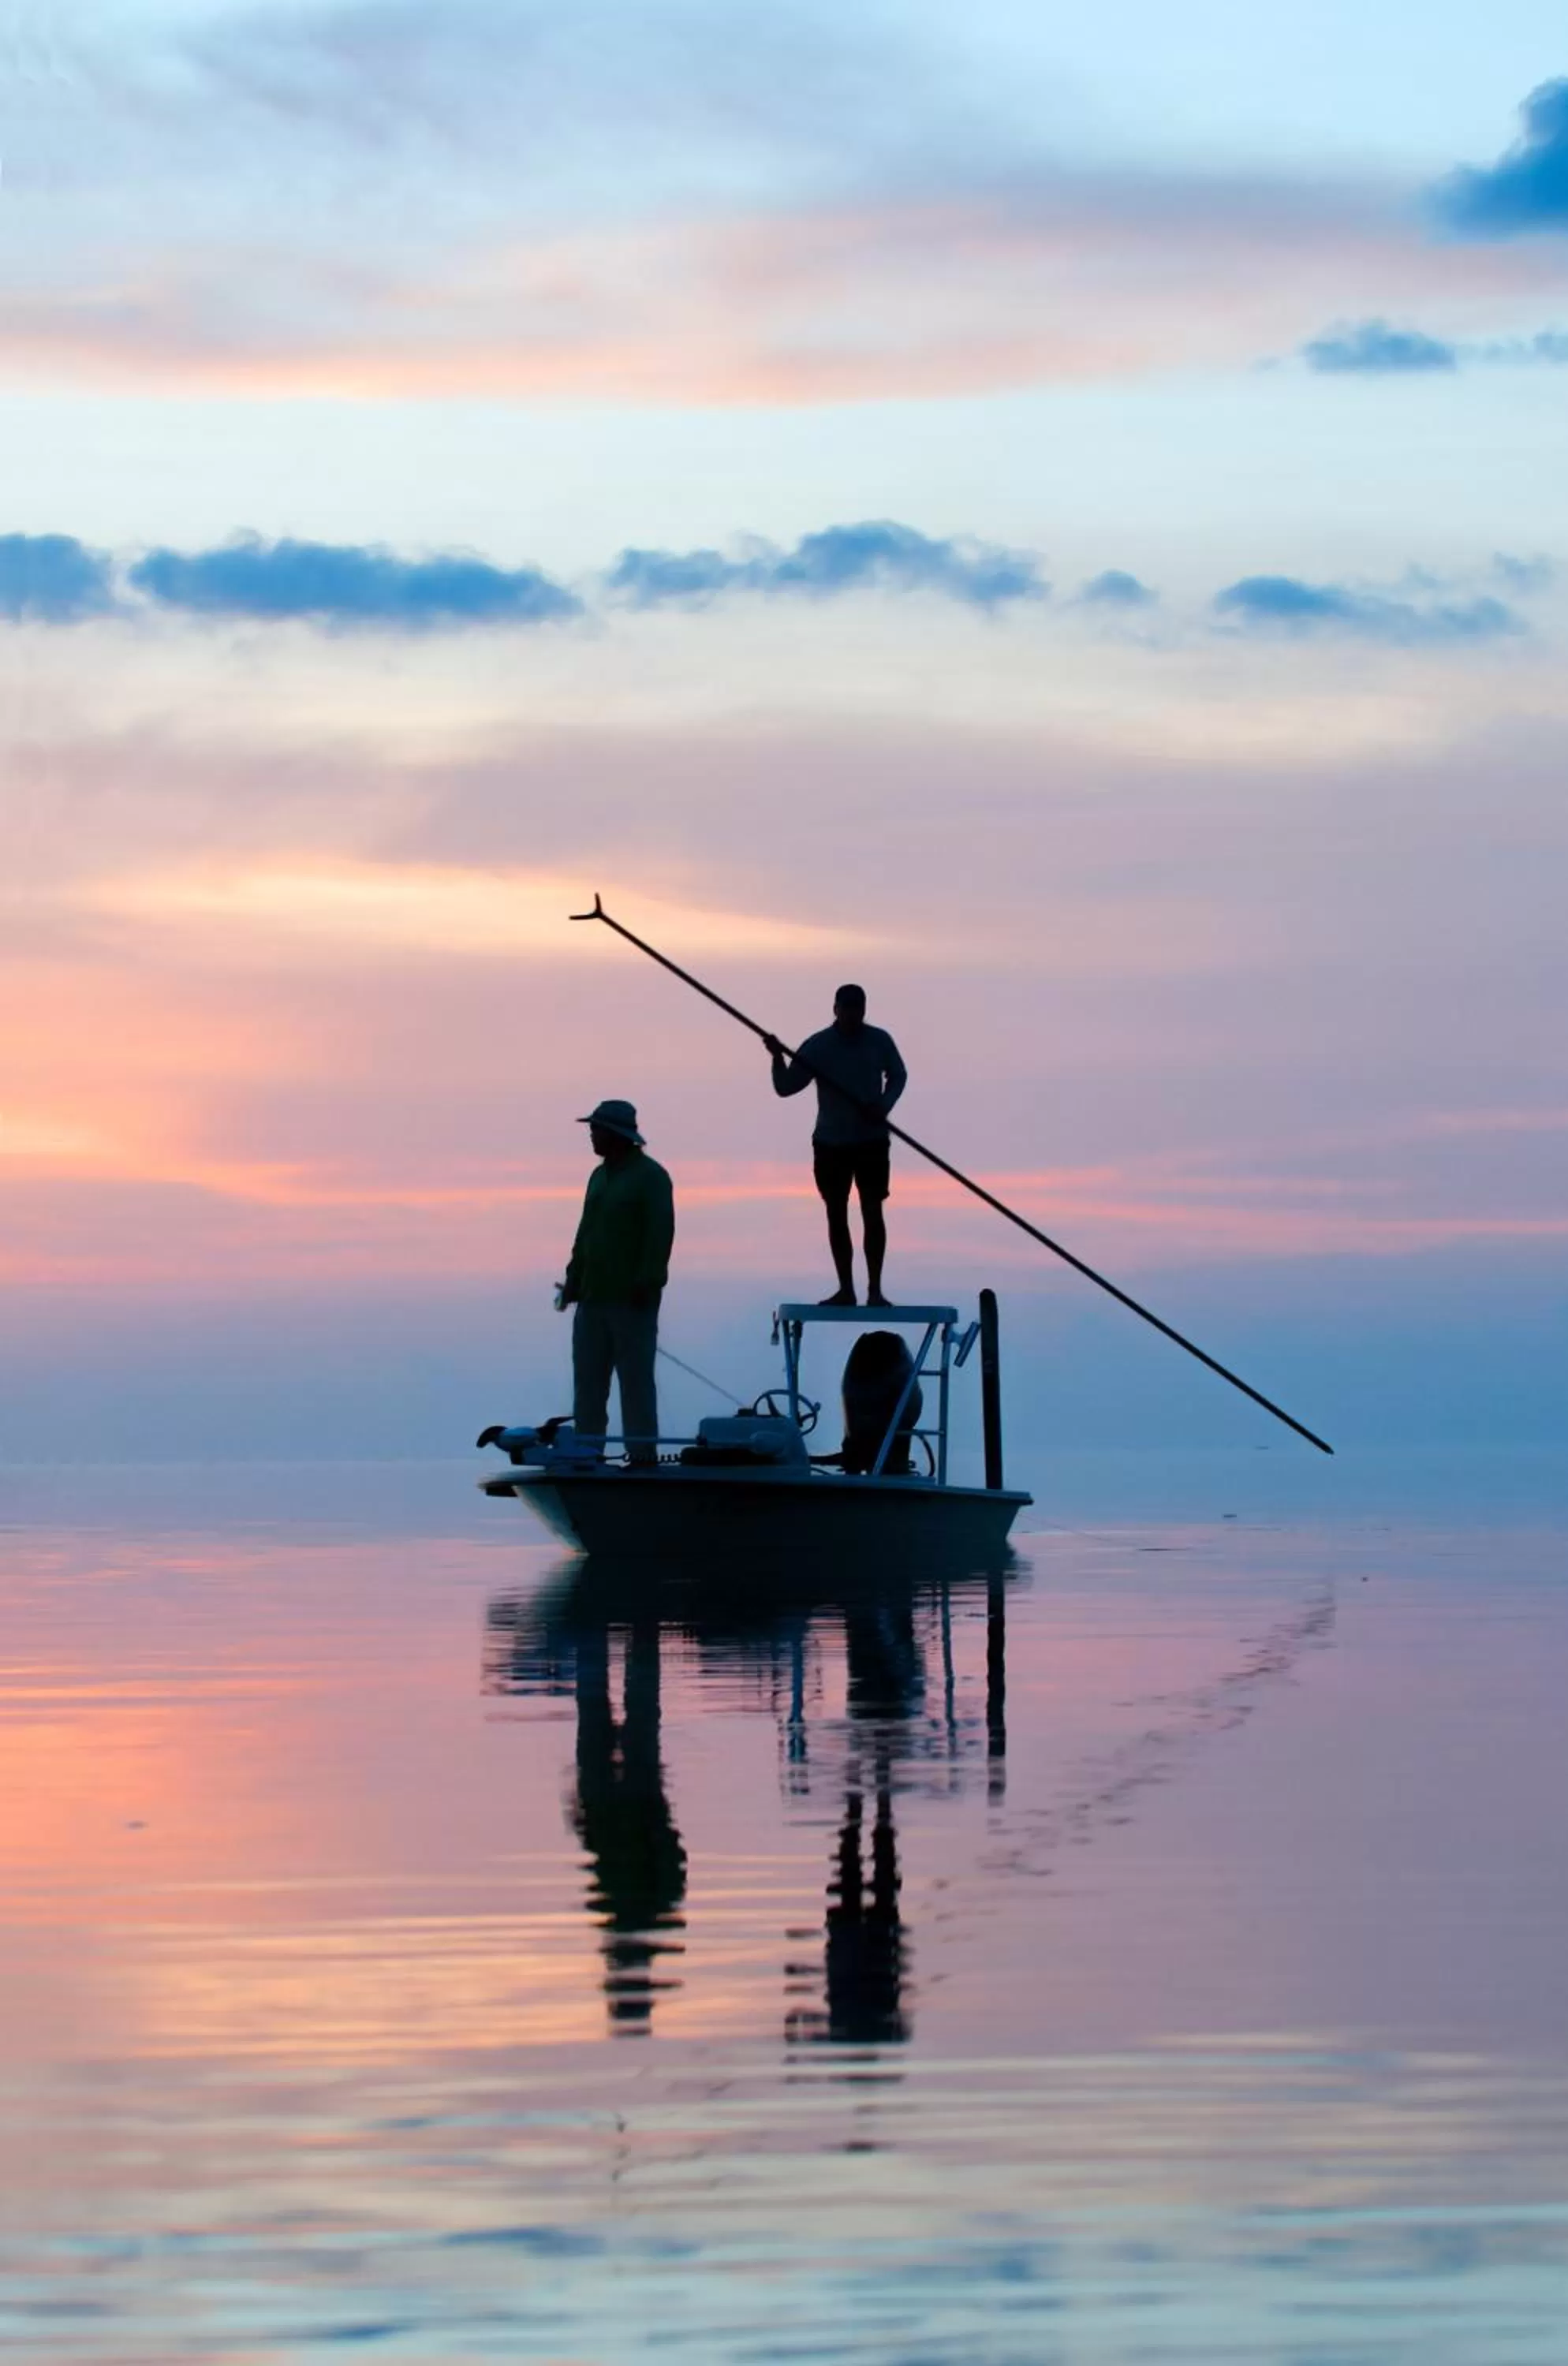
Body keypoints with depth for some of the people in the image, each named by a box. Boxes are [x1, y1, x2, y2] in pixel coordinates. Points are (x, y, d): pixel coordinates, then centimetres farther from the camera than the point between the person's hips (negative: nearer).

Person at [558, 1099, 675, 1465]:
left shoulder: (650, 1176, -7)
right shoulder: (600, 1176, 17)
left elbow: (660, 1234, -14)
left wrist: (645, 1284, -20)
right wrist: (574, 1281, 13)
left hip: (632, 1300, -8)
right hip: (593, 1298, 8)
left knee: (635, 1380, -5)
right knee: (588, 1380, 6)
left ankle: (642, 1453, -3)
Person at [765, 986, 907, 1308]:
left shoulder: (880, 1041, -4)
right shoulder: (818, 1046, -6)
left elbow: (898, 1076, 12)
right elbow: (786, 1087, -6)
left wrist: (884, 1105, -7)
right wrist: (778, 1058, -24)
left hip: (872, 1141, -1)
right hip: (830, 1143, 1)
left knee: (872, 1212, -6)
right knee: (836, 1216, 4)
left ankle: (874, 1289, -4)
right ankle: (846, 1289, 11)